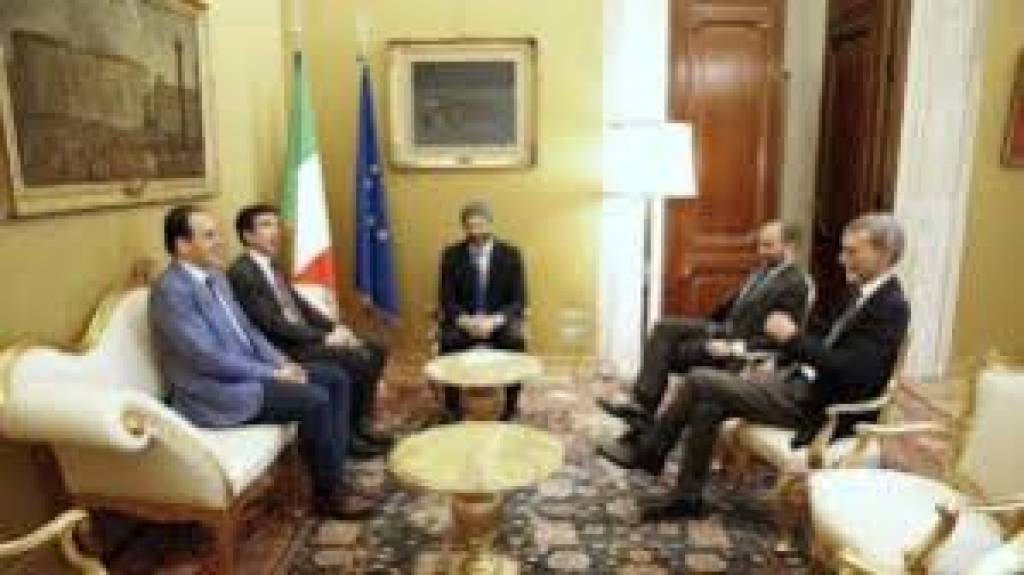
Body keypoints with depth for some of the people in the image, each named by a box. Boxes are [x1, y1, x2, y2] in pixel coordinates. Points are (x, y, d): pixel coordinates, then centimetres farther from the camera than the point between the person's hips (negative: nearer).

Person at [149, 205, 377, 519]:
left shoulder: (215, 276, 12)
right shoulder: (171, 290, -18)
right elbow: (208, 358, -23)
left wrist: (282, 363, 0)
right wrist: (273, 373, -17)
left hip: (248, 371, 10)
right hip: (215, 392, -9)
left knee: (336, 379, 1)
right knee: (314, 399, -22)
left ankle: (333, 466, 4)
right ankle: (328, 493, -4)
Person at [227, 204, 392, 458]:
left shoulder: (272, 265, 16)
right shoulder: (241, 272, -14)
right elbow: (272, 324, -20)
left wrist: (335, 328, 2)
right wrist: (324, 338, -19)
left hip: (304, 336, 10)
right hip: (282, 348, -9)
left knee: (375, 351, 2)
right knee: (359, 360, -23)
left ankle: (361, 424, 12)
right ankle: (348, 435, -5)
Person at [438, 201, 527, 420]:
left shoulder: (510, 254, -2)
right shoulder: (452, 254, 0)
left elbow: (519, 300, -5)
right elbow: (446, 298, -3)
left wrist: (495, 320, -23)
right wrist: (466, 321, -23)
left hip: (500, 320, 0)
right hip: (463, 321, 1)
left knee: (516, 341, -31)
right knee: (448, 341, -31)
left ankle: (511, 408, -14)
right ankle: (452, 406, -12)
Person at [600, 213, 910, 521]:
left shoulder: (891, 306, -17)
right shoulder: (863, 292, 11)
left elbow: (851, 373, -26)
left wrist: (794, 337, -24)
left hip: (815, 402, -9)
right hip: (801, 380, 9)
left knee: (699, 380, -12)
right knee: (708, 405, -2)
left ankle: (647, 451, 5)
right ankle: (687, 496, 9)